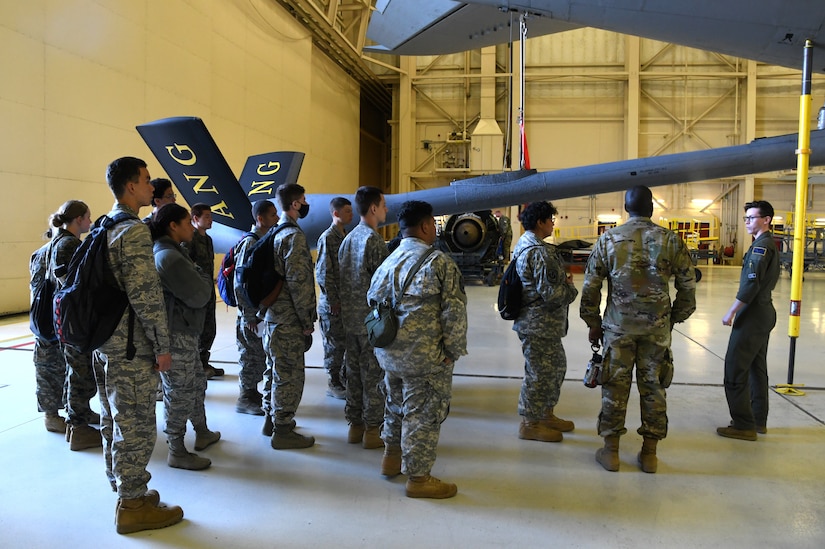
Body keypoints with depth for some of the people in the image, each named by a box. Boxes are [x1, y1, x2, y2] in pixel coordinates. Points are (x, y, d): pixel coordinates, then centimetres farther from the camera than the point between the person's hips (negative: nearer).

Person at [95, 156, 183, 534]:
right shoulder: (135, 231, -17)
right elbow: (145, 294, -22)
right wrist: (162, 346, -16)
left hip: (105, 341, 10)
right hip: (131, 347, -10)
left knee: (115, 422, 17)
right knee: (136, 426, 0)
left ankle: (123, 489, 31)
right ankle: (133, 505, 10)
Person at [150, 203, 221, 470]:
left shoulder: (167, 252, 14)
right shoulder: (169, 257, -20)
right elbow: (199, 296, -20)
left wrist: (199, 278, -4)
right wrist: (205, 277, -2)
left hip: (183, 333, 11)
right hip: (176, 336, -11)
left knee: (197, 382, 22)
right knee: (180, 393, 0)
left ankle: (202, 433, 38)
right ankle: (177, 452, 13)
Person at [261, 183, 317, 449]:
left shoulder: (274, 233, 12)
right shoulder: (294, 235, -16)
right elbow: (298, 281, -21)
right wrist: (307, 320, -14)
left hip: (272, 315, 10)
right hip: (288, 319, -10)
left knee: (274, 369, 19)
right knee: (290, 375, -2)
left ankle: (271, 418, 31)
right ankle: (283, 431, 6)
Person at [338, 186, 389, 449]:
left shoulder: (348, 239, 10)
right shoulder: (373, 240, -15)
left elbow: (341, 277, 13)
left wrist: (345, 309, 18)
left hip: (350, 318, 8)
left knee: (354, 372, 14)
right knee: (374, 376, 1)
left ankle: (355, 425, 23)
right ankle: (372, 430, 9)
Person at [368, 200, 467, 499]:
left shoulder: (388, 261, 7)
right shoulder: (439, 262, -14)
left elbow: (373, 300, 13)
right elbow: (454, 311, -16)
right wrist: (453, 350, -7)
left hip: (389, 351, 7)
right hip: (424, 356, -7)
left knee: (396, 402, 24)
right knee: (423, 411, 3)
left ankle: (392, 456, 40)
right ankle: (418, 477, 14)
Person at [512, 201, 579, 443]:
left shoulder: (523, 244, 11)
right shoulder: (540, 252, -23)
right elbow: (551, 293, -25)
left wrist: (563, 281, 6)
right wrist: (570, 288, -5)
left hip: (541, 323, 11)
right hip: (540, 325, -11)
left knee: (556, 365, 22)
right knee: (539, 373, 2)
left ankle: (546, 414, 35)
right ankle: (530, 424, 17)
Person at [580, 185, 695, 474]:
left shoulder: (608, 239, -1)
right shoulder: (671, 240, 0)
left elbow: (590, 287, 0)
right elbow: (688, 287, 3)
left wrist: (593, 324, 10)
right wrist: (673, 318, 16)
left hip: (618, 326, 0)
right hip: (657, 327, 1)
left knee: (615, 386, 7)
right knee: (653, 386, 9)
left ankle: (611, 450, 16)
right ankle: (649, 453, 18)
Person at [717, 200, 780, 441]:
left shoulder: (761, 245, -16)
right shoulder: (769, 244, 15)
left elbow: (751, 284, -23)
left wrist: (731, 313, -19)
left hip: (753, 315, -10)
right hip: (764, 313, 10)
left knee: (735, 369, -6)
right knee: (757, 368, 15)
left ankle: (743, 425, -2)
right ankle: (759, 420, 24)